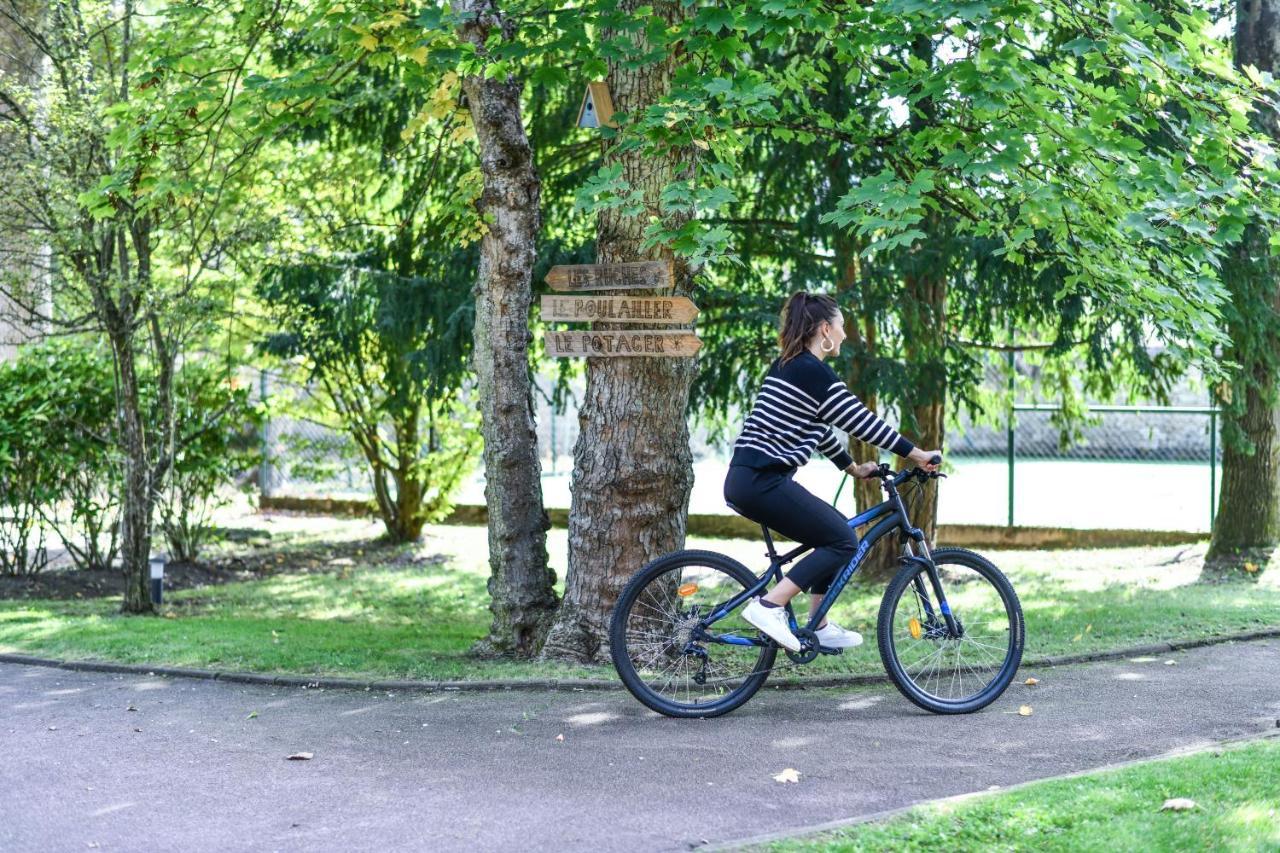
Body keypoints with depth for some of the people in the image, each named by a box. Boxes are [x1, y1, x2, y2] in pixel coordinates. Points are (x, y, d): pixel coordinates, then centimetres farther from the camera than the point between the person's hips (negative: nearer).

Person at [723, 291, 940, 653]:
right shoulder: (813, 372, -11)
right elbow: (861, 422, -10)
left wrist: (853, 467, 32)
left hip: (746, 479, 10)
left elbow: (818, 428, 27)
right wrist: (917, 454, -4)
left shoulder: (787, 366, 19)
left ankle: (818, 627, 20)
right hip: (762, 481, -10)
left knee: (836, 529, 19)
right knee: (843, 541, -4)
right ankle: (769, 605, -13)